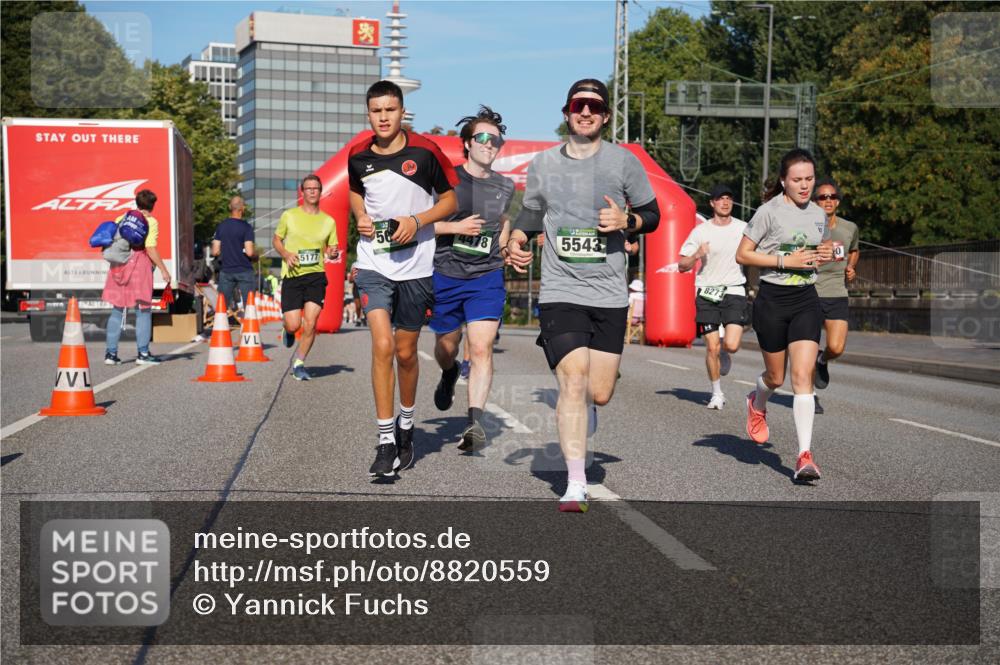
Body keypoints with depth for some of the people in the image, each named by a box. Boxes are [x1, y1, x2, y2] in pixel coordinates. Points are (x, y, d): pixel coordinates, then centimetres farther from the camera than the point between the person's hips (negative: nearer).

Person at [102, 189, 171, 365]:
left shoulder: (121, 219, 12)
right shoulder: (150, 222, -4)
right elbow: (150, 249, -13)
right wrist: (163, 269, -9)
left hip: (119, 265, 5)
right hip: (139, 264, -5)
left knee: (117, 310, 10)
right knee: (143, 310, 4)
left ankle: (111, 352, 9)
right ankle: (143, 353, 3)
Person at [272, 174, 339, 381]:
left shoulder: (328, 221, 8)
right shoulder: (289, 215, 4)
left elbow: (332, 249, 16)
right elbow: (276, 239, 13)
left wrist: (332, 253, -9)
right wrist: (286, 254, -7)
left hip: (316, 275, 1)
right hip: (292, 276, -1)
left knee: (310, 323, -9)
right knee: (293, 325, -8)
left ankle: (298, 363, 9)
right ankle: (288, 332, 32)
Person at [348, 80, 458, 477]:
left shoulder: (424, 152, -7)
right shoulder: (358, 156, 3)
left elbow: (450, 200, 2)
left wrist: (417, 221, -14)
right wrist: (361, 216, 2)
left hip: (416, 265, -1)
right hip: (373, 264, 1)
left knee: (406, 351, 10)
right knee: (382, 346, -14)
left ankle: (406, 423, 35)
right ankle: (386, 441, -9)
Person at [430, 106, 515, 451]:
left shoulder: (505, 186, 6)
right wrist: (456, 227, -15)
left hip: (487, 278, 1)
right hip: (445, 276, 0)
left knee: (481, 347, -15)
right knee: (447, 345, 15)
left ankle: (475, 422, -17)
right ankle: (449, 374, 51)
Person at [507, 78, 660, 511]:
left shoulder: (625, 162, 3)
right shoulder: (543, 164, 6)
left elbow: (652, 214, 12)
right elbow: (530, 213, 21)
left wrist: (626, 221, -9)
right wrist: (516, 240, 1)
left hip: (609, 296, 1)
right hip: (560, 293, -1)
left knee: (599, 394, 4)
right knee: (573, 382, -15)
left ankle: (583, 408, 44)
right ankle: (576, 486, -10)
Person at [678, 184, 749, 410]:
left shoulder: (743, 228, 5)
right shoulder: (700, 231, 1)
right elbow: (681, 266, 2)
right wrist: (696, 255, -16)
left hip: (734, 291, 1)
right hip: (707, 292, 0)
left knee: (732, 345, -14)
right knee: (712, 347, -4)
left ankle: (723, 353, 25)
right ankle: (717, 393, 16)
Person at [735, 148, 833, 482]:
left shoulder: (818, 214, 9)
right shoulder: (770, 211, -8)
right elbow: (742, 255, -9)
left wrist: (826, 253, 2)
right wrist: (785, 260, -17)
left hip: (806, 299, 3)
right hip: (772, 300, -3)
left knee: (803, 376, -9)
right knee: (776, 376, 9)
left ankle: (805, 455, -10)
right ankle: (757, 404, 47)